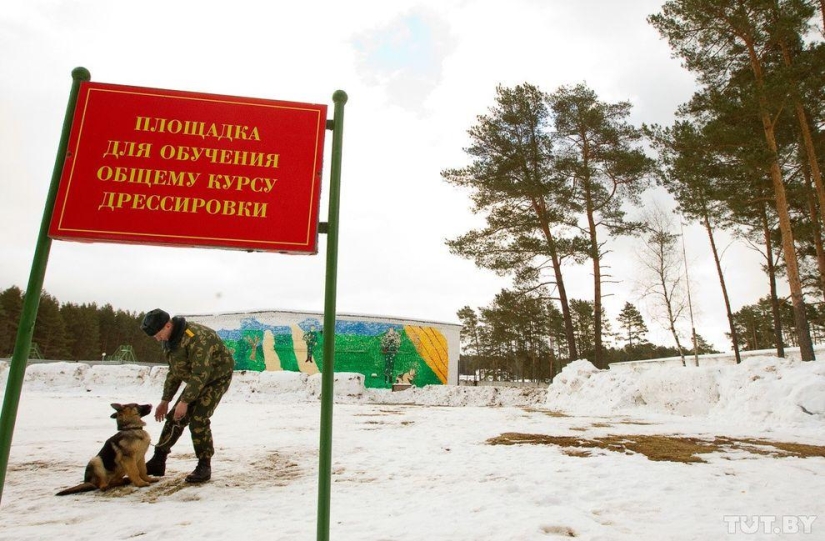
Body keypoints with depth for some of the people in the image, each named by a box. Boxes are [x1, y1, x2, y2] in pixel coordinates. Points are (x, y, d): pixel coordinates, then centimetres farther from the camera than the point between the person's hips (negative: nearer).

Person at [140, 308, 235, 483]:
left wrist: (184, 401, -31)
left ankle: (204, 466, -3)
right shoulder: (169, 340, -1)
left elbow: (201, 373, -33)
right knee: (175, 418, 5)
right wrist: (165, 400, 11)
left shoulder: (195, 337, -32)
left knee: (198, 420, -16)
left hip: (216, 378, -9)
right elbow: (174, 372, 11)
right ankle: (158, 461, 18)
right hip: (196, 380, 9)